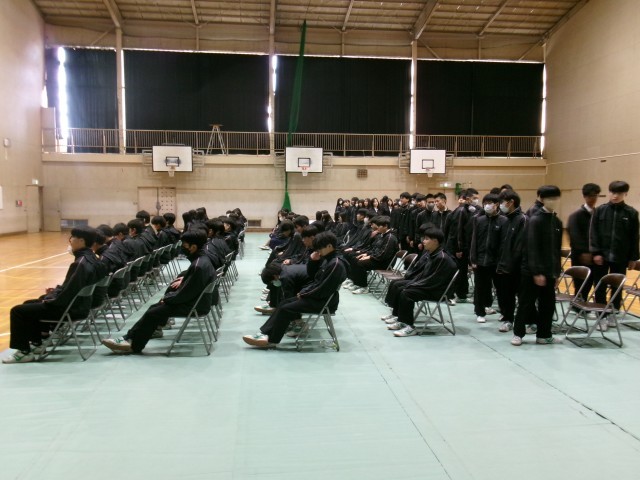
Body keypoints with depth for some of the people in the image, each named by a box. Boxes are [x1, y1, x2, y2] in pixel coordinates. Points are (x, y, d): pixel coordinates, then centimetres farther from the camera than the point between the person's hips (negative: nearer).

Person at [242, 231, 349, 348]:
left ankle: (272, 340, 2)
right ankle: (265, 333, 2)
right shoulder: (326, 258, 7)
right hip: (314, 295, 10)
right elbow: (311, 275, 15)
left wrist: (304, 294, -14)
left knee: (285, 309, -11)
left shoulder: (336, 264, -23)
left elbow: (324, 289, -26)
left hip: (322, 301, -10)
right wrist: (313, 260, -3)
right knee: (284, 303, 5)